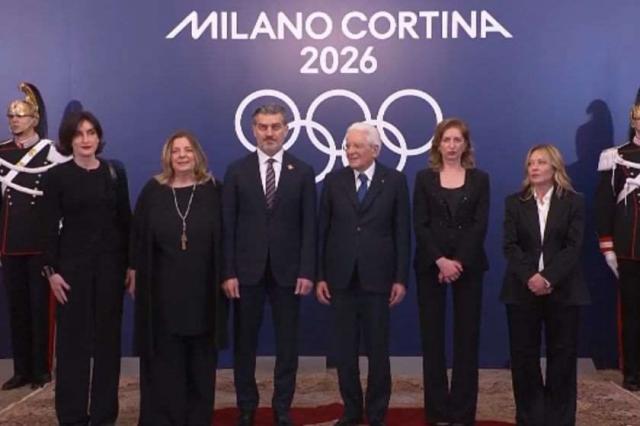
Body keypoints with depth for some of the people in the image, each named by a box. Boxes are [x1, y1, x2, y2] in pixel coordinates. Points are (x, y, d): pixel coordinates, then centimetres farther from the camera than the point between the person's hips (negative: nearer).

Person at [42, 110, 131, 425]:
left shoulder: (115, 172, 5)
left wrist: (132, 263, 1)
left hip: (110, 263, 2)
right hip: (72, 264, -2)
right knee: (72, 339, 3)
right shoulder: (57, 176, 0)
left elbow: (125, 220, 5)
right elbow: (50, 226, -2)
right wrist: (51, 269, -9)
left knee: (108, 338, 7)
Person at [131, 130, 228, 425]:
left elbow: (223, 236, 1)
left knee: (200, 361, 9)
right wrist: (134, 273, 3)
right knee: (164, 359, 8)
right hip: (162, 288, 0)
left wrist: (226, 276, -2)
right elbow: (138, 235, 5)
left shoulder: (213, 190, 0)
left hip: (202, 288, 0)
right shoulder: (153, 191, 2)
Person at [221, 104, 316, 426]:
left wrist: (307, 271, -7)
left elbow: (309, 226, 0)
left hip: (287, 270, 0)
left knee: (287, 344, 7)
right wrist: (228, 272, -6)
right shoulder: (236, 171, 3)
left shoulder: (303, 172, 3)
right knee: (244, 343, 8)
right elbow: (227, 226, 0)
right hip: (246, 269, 0)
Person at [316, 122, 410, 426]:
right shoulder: (334, 181, 5)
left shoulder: (395, 181, 0)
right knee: (345, 350, 9)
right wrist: (320, 276, 0)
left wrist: (400, 278, -5)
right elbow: (323, 231, 5)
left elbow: (402, 233, 0)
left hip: (377, 277, -2)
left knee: (378, 350, 6)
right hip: (341, 278, 2)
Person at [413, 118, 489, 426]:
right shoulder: (424, 178, 6)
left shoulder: (479, 179, 7)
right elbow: (420, 225, -2)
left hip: (468, 265, 0)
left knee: (466, 337, 2)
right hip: (431, 266, 0)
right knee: (432, 337, 2)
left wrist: (459, 262, -13)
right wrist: (440, 260, -14)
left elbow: (480, 225, -2)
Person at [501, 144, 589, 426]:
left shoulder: (573, 202, 4)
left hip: (562, 291, -1)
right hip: (523, 290, 1)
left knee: (562, 356, 3)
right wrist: (529, 277, -17)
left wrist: (548, 278, -18)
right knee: (523, 356, 3)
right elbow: (510, 246, -1)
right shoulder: (514, 202, 8)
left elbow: (573, 247, -5)